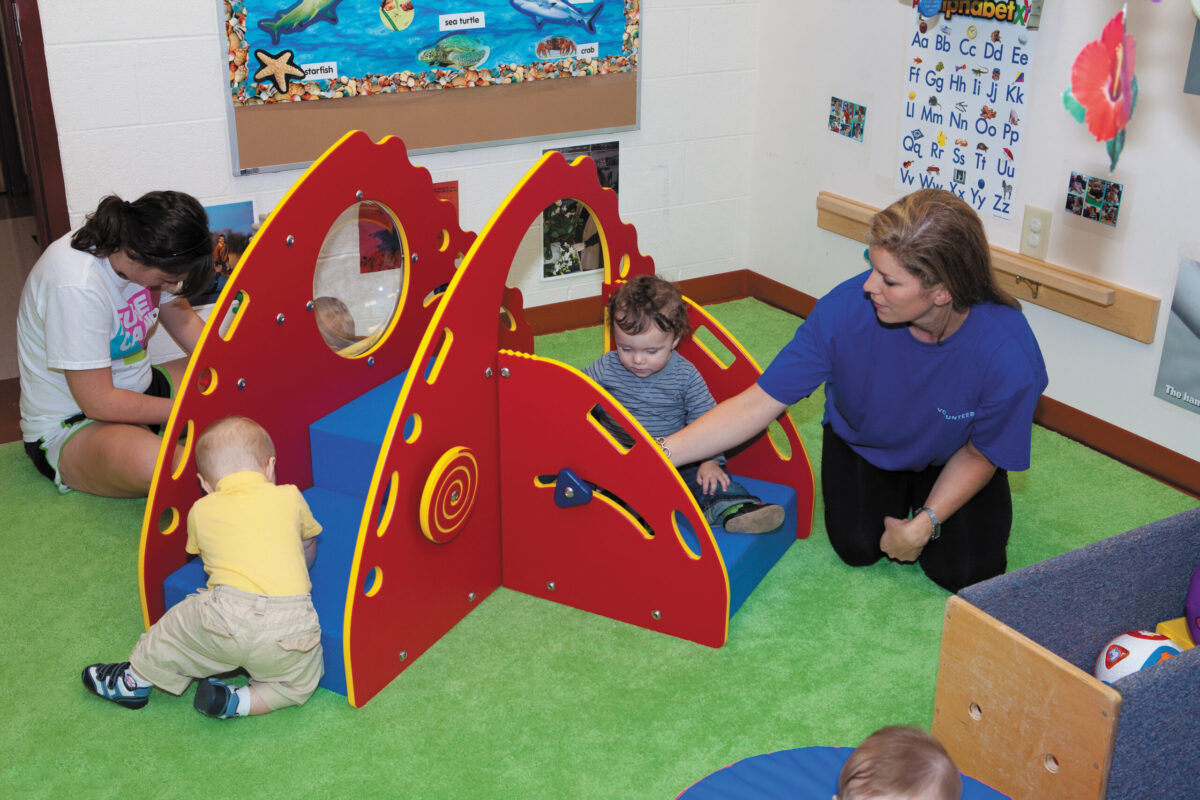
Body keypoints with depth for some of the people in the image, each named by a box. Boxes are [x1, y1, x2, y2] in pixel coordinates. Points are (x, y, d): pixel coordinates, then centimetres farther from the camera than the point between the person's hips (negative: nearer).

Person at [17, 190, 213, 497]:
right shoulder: (76, 286, -32)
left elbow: (180, 316, 7)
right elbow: (100, 402, -28)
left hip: (136, 389, 9)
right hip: (68, 428, -8)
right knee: (154, 464, -40)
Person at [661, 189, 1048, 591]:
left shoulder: (1009, 355, -37)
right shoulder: (845, 308, -36)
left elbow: (980, 452, -15)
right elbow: (759, 403, -31)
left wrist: (924, 524, -21)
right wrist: (661, 454, -38)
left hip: (951, 459, 0)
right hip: (863, 443, 1)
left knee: (963, 571, -13)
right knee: (858, 547, -15)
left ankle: (923, 500, 20)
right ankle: (897, 491, 19)